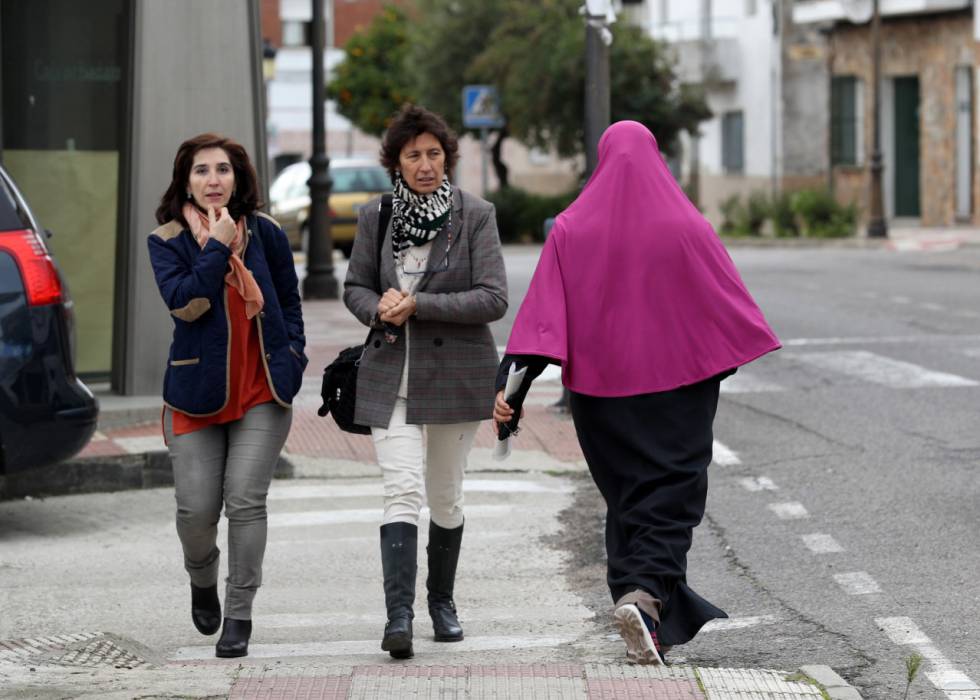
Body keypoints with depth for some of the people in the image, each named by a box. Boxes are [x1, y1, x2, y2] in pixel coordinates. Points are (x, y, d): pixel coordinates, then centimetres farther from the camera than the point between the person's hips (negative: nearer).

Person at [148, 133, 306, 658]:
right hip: (196, 392, 0)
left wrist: (291, 360, 6)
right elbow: (182, 301, -17)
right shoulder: (166, 241, 0)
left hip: (261, 392, 0)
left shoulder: (265, 234, 4)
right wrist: (218, 247, -17)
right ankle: (202, 582, 31)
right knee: (196, 509, -2)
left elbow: (289, 303, 15)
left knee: (245, 501, -8)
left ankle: (239, 615, 0)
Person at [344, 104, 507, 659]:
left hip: (457, 374, -1)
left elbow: (494, 298, -11)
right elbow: (356, 286, 14)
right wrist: (380, 309, -10)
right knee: (402, 490, -15)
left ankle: (442, 600, 33)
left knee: (446, 497, 12)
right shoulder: (376, 217, 4)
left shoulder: (475, 215, -4)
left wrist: (417, 305, -18)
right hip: (391, 376, 1)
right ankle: (399, 615, -23)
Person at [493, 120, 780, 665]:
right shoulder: (686, 226, -7)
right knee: (670, 498, -1)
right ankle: (645, 597, -24)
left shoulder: (572, 229, -2)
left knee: (627, 498, 17)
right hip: (677, 386, -2)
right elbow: (728, 301, 0)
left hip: (602, 389, 2)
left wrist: (511, 386, -13)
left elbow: (542, 313, -9)